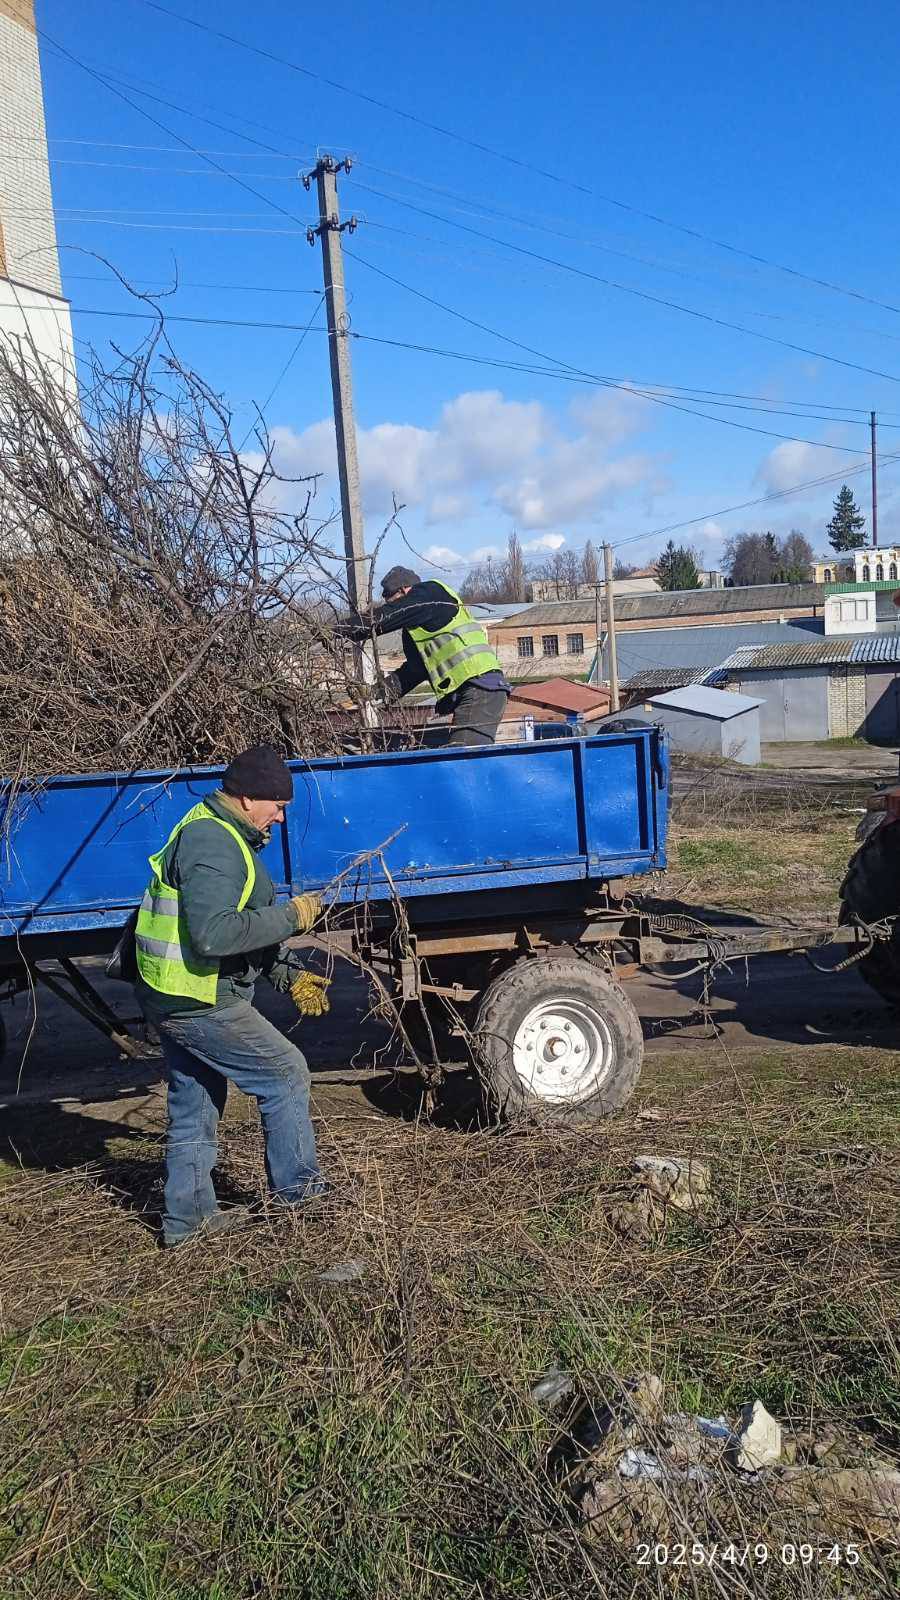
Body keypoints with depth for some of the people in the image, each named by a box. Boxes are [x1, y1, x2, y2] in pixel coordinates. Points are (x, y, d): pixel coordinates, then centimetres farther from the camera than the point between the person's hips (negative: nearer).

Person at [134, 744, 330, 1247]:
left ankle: (188, 1215, 29)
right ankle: (297, 1188, 15)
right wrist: (291, 917, -23)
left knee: (193, 1107, 18)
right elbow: (214, 935, -32)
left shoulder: (218, 834, 14)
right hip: (200, 1003, -10)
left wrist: (289, 974, 12)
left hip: (174, 998, 10)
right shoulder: (213, 845, -21)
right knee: (286, 1073, 2)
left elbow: (242, 927, 20)